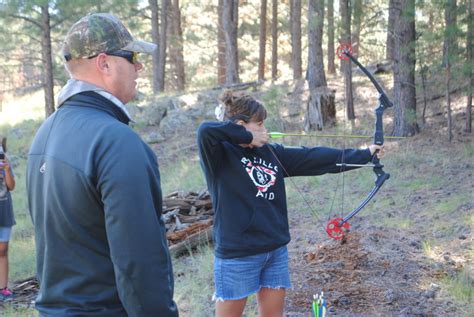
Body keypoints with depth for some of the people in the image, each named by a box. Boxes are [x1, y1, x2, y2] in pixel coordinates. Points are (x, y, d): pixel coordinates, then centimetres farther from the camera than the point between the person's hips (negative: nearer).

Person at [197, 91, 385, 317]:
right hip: (237, 255, -6)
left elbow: (313, 157, 9)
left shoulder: (271, 152, 7)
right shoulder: (220, 154, -10)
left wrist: (364, 154, 10)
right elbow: (205, 131, -30)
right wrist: (247, 137, -17)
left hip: (276, 251, 6)